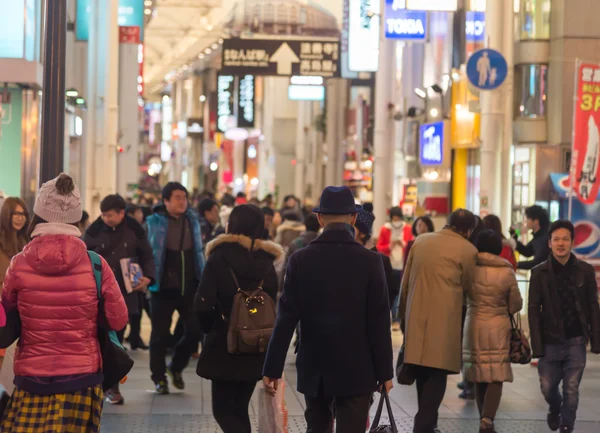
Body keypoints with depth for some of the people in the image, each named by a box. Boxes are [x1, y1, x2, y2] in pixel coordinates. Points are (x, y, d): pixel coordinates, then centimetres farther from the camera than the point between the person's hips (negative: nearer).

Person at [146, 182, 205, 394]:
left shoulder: (192, 220, 8)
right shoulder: (155, 222, -5)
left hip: (190, 287, 4)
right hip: (163, 288, -4)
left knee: (195, 330, 1)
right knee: (161, 335, 4)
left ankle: (176, 367, 24)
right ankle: (159, 377, 17)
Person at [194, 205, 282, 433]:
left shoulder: (219, 258, -11)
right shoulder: (266, 262, 1)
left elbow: (203, 304, -16)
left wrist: (211, 327, 2)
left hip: (224, 346, -5)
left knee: (223, 409, 3)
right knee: (239, 408, 15)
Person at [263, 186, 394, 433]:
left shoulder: (301, 260, -4)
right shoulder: (369, 261, -8)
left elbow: (286, 320, -5)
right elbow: (379, 323, -7)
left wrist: (272, 369, 1)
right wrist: (384, 373, 0)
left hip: (314, 369, 3)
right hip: (356, 371, -3)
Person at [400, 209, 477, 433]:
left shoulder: (420, 241, 9)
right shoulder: (468, 250, -5)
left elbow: (405, 281, 14)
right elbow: (466, 286, 6)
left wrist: (403, 313, 23)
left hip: (416, 317, 5)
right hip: (443, 320, -5)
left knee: (422, 374, 16)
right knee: (436, 375, -2)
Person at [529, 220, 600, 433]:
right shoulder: (539, 273, -2)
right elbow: (534, 311, -2)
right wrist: (537, 346, -7)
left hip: (576, 341, 0)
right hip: (550, 342, 0)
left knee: (571, 390, 0)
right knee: (548, 387, 8)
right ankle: (555, 409, 41)